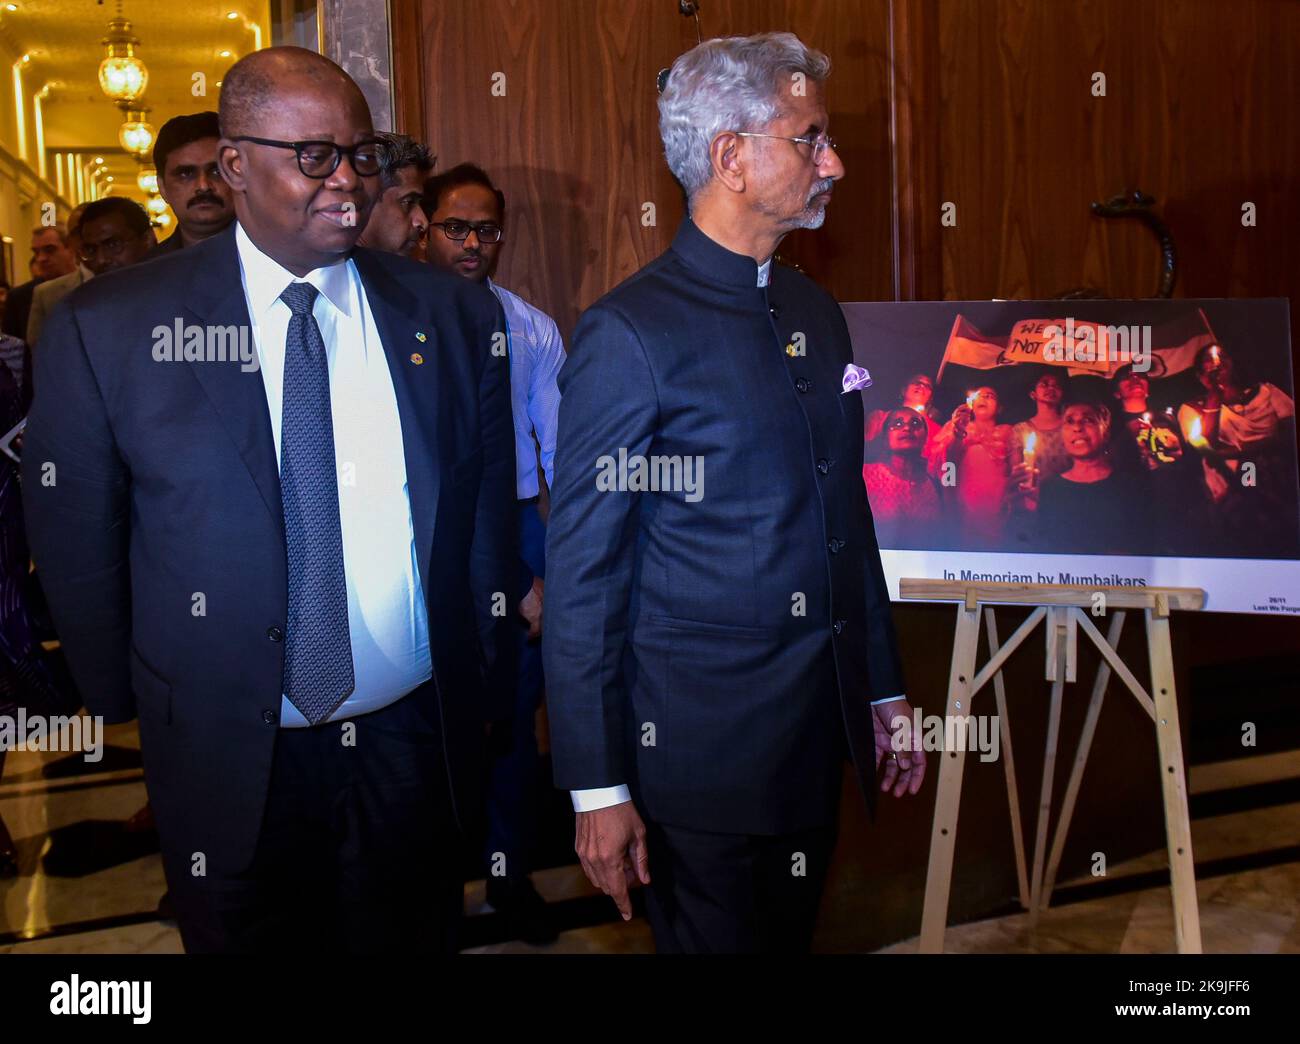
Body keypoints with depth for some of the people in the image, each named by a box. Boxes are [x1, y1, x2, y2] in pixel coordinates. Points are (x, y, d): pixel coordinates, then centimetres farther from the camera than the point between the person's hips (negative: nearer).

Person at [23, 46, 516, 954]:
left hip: (414, 742, 2)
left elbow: (487, 519, 4)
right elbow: (76, 543, -1)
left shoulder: (455, 317, -2)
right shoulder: (109, 329, -9)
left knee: (414, 937, 19)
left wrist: (486, 691, 9)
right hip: (229, 762, -1)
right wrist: (132, 706, 6)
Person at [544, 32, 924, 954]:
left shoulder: (815, 311, 8)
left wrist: (884, 690, 15)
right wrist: (598, 787, -12)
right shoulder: (630, 332, -15)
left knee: (791, 937, 20)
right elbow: (582, 574, -14)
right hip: (698, 749, -7)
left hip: (821, 732, 7)